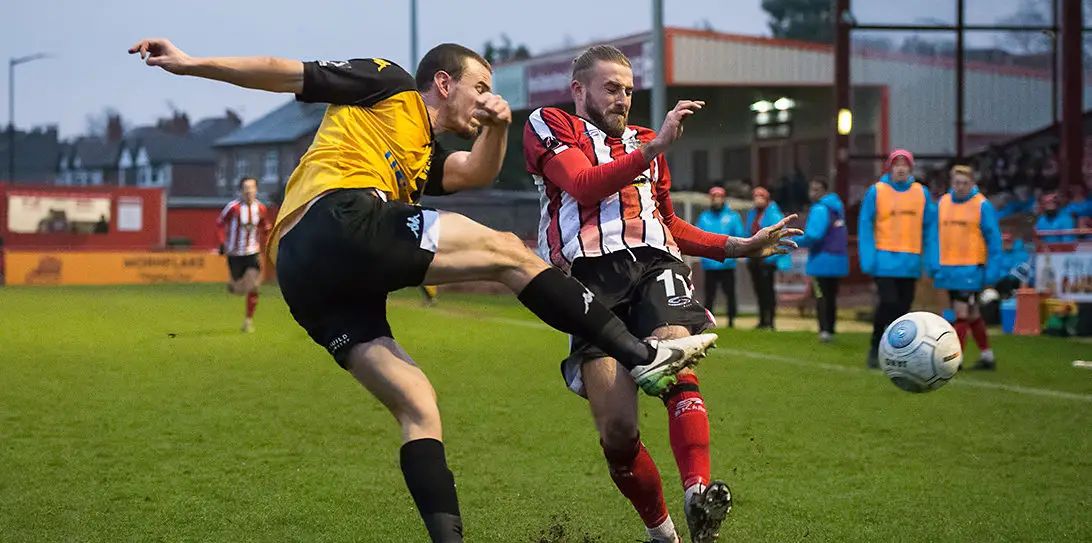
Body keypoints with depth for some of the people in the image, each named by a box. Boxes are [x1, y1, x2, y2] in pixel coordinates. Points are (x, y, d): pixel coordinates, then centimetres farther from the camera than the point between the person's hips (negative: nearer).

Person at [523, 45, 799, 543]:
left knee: (678, 366, -30)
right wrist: (654, 146, -12)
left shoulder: (643, 142, 34)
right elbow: (583, 184, -5)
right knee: (617, 429, -14)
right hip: (591, 275, -3)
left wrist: (739, 246, 31)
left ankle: (699, 494, -48)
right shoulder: (549, 126, 16)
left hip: (654, 264, 4)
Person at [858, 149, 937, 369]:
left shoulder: (921, 193, 7)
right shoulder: (876, 191, -1)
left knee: (903, 306, 6)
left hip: (910, 261, 3)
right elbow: (865, 225, -2)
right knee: (888, 302, -13)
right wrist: (868, 258, -10)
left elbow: (930, 227, 8)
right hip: (885, 259, -3)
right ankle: (876, 348, 3)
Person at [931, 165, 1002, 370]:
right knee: (972, 314, 15)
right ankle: (986, 356, 26)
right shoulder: (942, 203, 8)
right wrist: (935, 264, 5)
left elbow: (994, 239, -7)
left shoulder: (982, 205, -6)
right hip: (948, 268, 6)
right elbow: (937, 235, 12)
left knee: (963, 313, -9)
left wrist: (993, 270, -11)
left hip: (970, 269, -6)